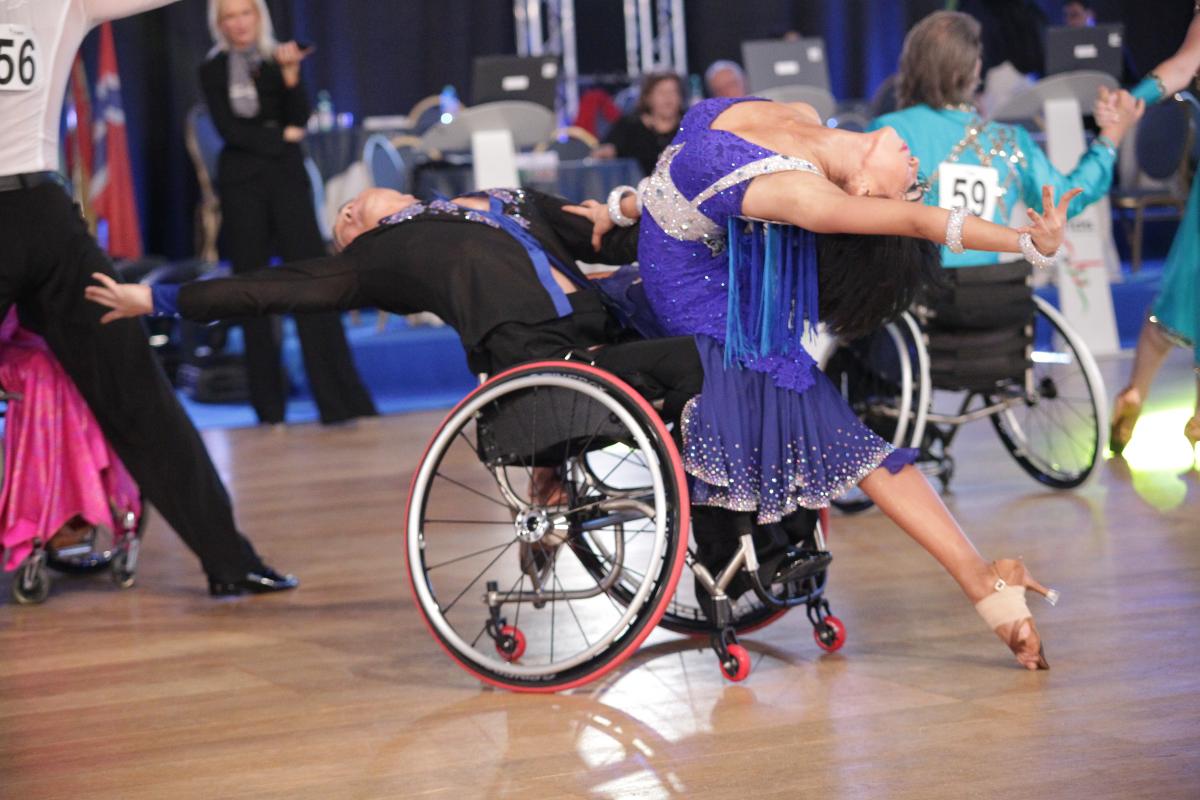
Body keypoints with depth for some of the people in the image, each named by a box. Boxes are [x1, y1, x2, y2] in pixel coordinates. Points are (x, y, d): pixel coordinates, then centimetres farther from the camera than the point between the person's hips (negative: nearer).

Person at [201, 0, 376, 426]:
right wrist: (281, 138, -3)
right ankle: (269, 405, 4)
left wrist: (290, 73, -15)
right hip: (241, 184, 0)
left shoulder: (281, 59, 10)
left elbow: (299, 118, -2)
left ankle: (339, 398, -11)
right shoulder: (213, 71, 7)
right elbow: (229, 128, -4)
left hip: (286, 177, 0)